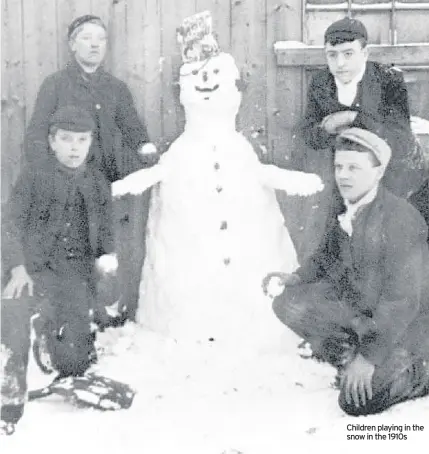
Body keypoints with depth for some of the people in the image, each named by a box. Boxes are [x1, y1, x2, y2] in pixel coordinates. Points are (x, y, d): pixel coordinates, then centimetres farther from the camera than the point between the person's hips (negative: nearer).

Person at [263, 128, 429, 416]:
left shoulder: (401, 218, -27)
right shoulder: (346, 214, -5)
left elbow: (401, 300, -28)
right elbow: (327, 258, 13)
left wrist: (369, 356, -27)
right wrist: (294, 279, -7)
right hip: (363, 310, 7)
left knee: (357, 401, -17)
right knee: (289, 303, -8)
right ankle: (353, 364, 4)